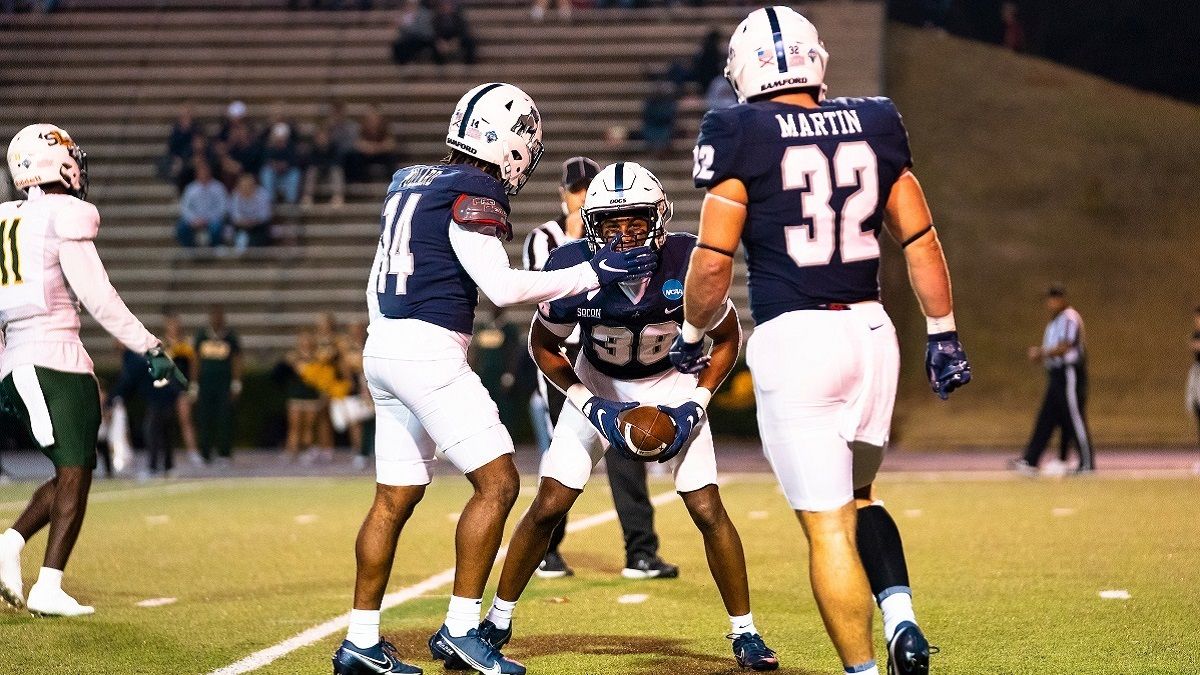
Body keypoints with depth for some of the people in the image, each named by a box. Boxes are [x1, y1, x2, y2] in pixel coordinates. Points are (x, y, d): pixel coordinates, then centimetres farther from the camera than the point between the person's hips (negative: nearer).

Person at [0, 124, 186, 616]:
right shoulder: (64, 219, -8)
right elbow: (99, 299, -13)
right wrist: (151, 350, -9)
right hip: (56, 358, -8)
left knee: (73, 472, 16)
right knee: (75, 474, -3)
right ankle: (48, 589, -8)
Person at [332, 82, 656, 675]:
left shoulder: (411, 182, 17)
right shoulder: (472, 191, -10)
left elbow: (378, 282, 22)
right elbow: (502, 288, -16)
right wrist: (594, 273, -11)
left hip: (383, 346, 9)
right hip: (428, 350, -9)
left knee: (395, 497, 12)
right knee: (497, 482, -5)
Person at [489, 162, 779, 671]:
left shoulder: (688, 263, -28)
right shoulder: (572, 268, -27)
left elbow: (727, 339, -9)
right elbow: (544, 346, -7)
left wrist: (695, 406, -19)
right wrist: (593, 408, -18)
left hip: (671, 385, 0)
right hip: (597, 386, 0)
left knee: (708, 511, -9)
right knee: (547, 508, -5)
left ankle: (744, 632, 7)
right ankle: (498, 621, 14)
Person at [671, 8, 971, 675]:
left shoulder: (741, 135, -5)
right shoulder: (874, 125, 8)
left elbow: (713, 264, -6)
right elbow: (920, 239, 10)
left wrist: (691, 337, 10)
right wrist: (943, 334, 18)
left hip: (793, 338, -5)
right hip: (871, 332, 5)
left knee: (828, 523, 1)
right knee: (858, 496, 23)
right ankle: (901, 616, 3)